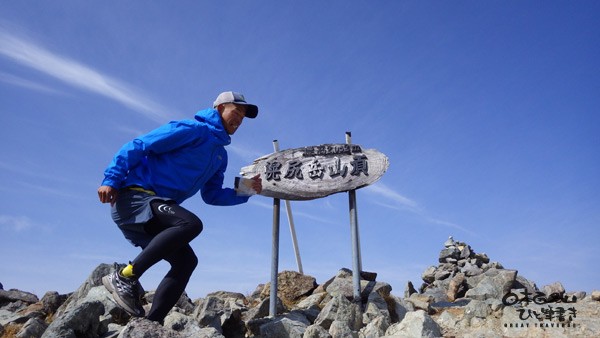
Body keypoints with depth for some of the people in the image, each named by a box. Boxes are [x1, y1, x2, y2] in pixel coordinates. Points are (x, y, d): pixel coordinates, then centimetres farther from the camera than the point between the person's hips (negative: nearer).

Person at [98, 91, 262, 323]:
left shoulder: (220, 155, 21)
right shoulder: (193, 130, -7)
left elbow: (211, 195, 22)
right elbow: (138, 146, -10)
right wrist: (111, 179, -18)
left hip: (151, 215, 9)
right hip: (134, 197, -9)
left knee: (186, 261, 0)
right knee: (190, 223, -31)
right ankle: (124, 276, -22)